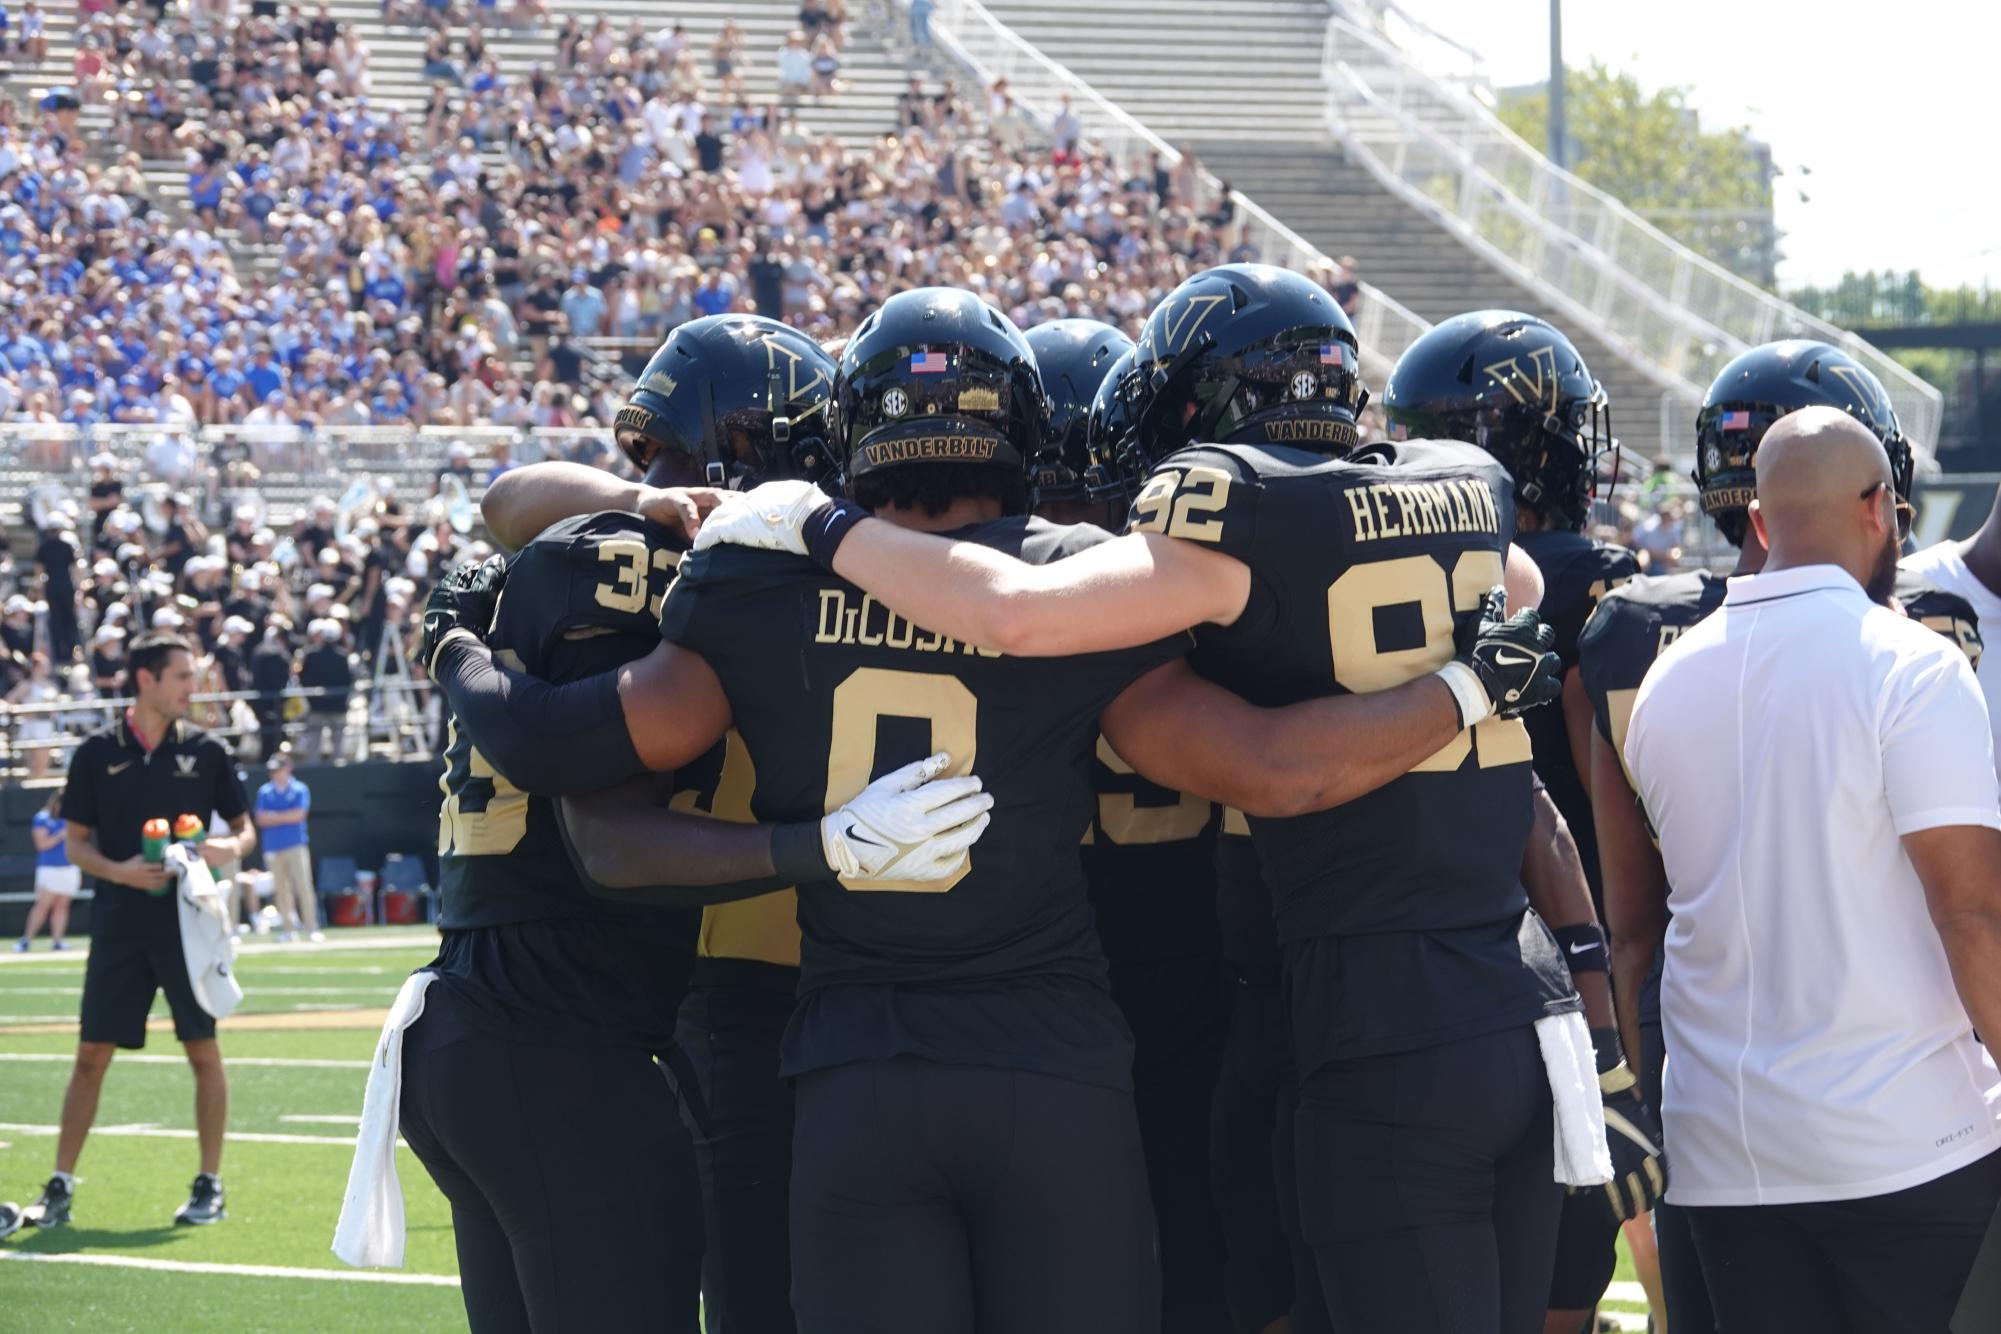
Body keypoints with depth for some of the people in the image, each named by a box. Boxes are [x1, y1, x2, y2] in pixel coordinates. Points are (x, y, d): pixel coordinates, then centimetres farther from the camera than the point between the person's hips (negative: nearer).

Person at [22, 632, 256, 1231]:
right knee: (92, 1054, 0)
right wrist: (119, 871, -14)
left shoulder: (205, 751, 4)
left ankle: (210, 1186, 9)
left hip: (189, 922, 0)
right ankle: (60, 1187, 5)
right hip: (119, 926, 0)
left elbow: (244, 828, 10)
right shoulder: (97, 753, 2)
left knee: (203, 1050, 0)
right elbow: (76, 843, 5)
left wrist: (232, 848, -13)